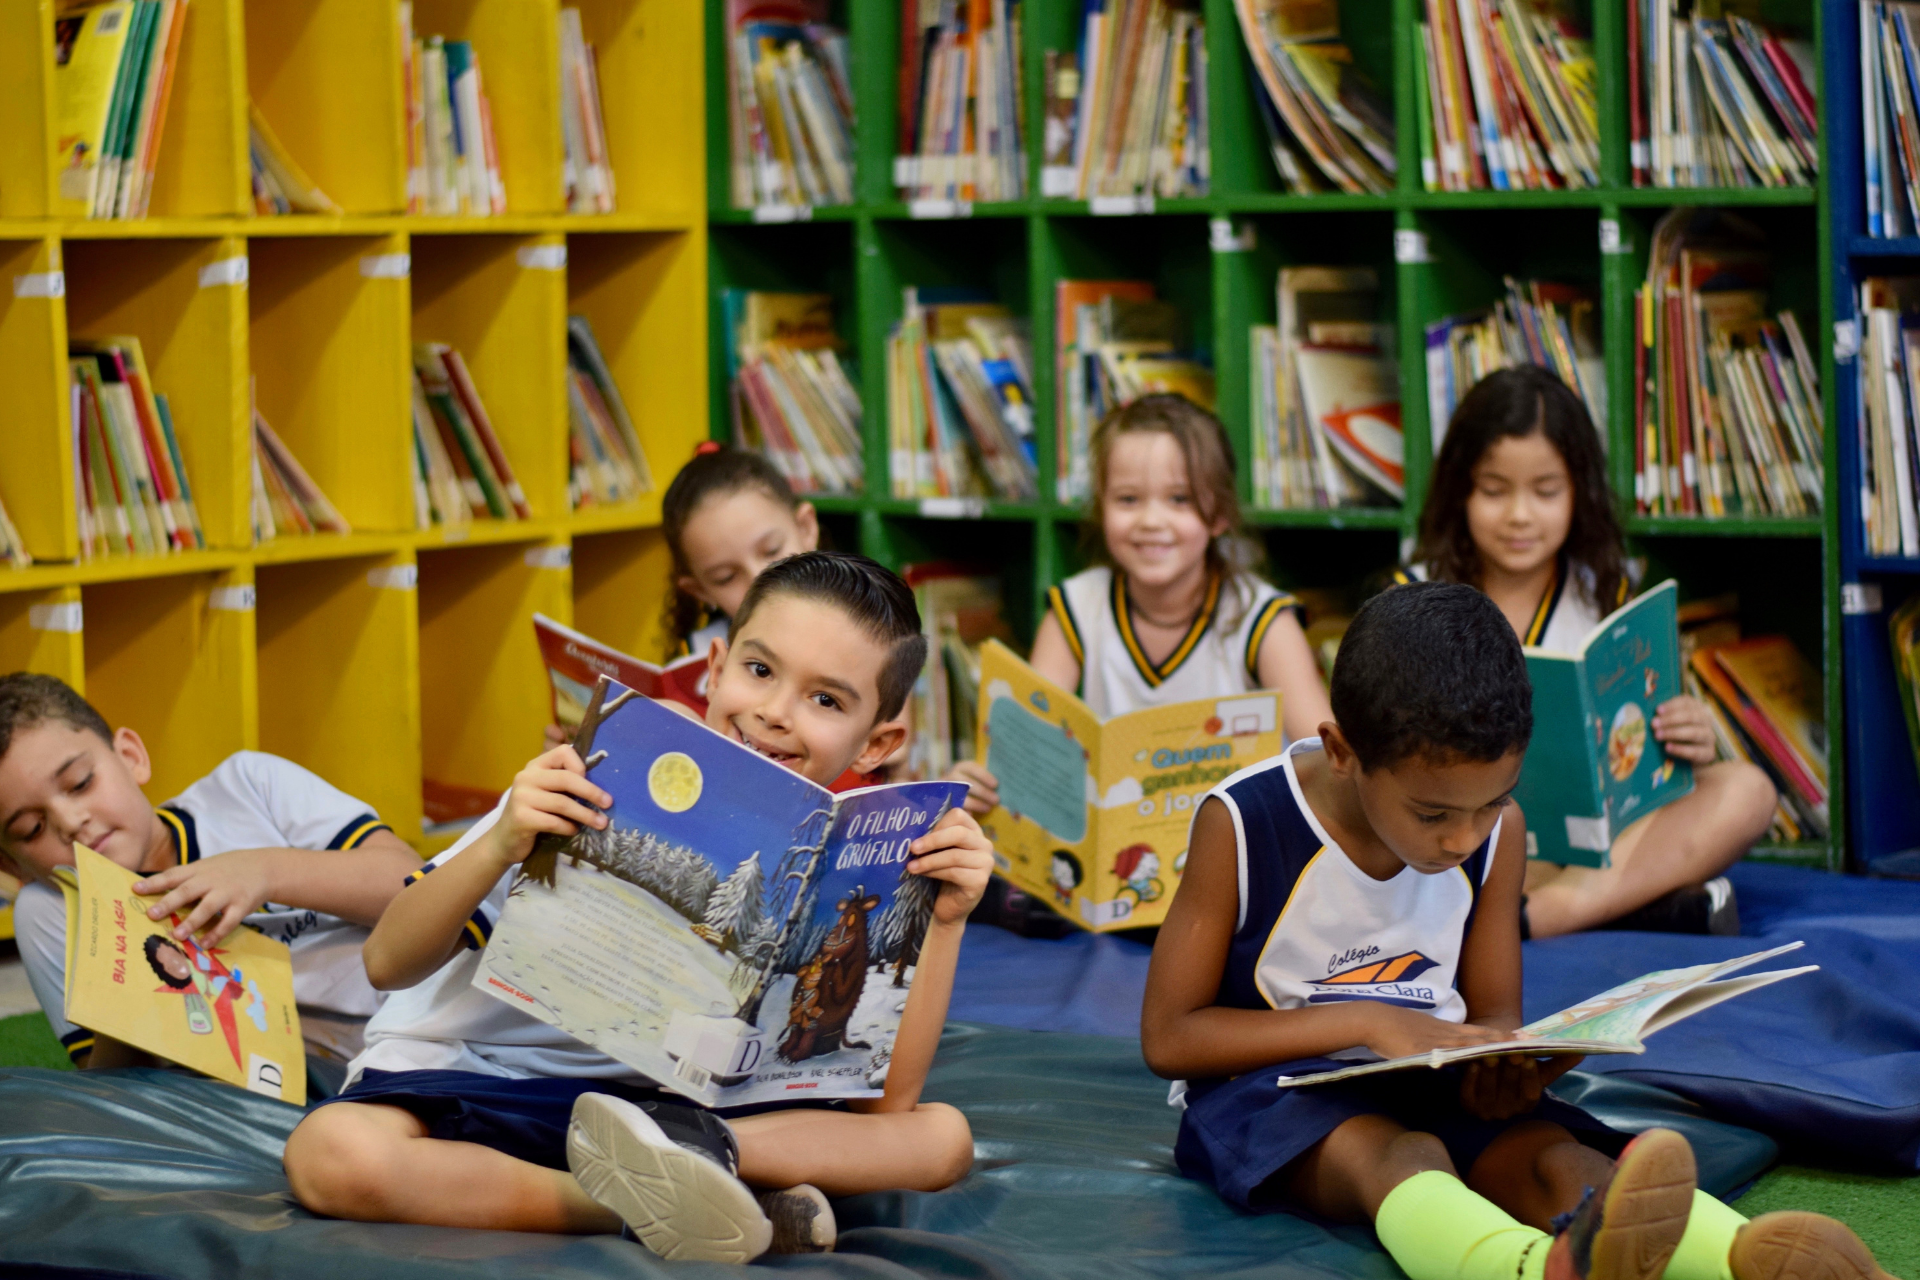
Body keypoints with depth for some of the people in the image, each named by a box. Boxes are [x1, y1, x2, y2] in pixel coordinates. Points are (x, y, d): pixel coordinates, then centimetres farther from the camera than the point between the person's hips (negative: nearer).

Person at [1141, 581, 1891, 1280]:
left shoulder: (1497, 832, 2)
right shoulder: (1241, 825, -12)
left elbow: (1495, 1013, 14)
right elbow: (1167, 1035, -9)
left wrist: (1500, 1066, -13)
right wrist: (1366, 1022, -18)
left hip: (1429, 1080, 5)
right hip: (1273, 1087, -5)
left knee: (1555, 1158, -27)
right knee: (1395, 1155, -38)